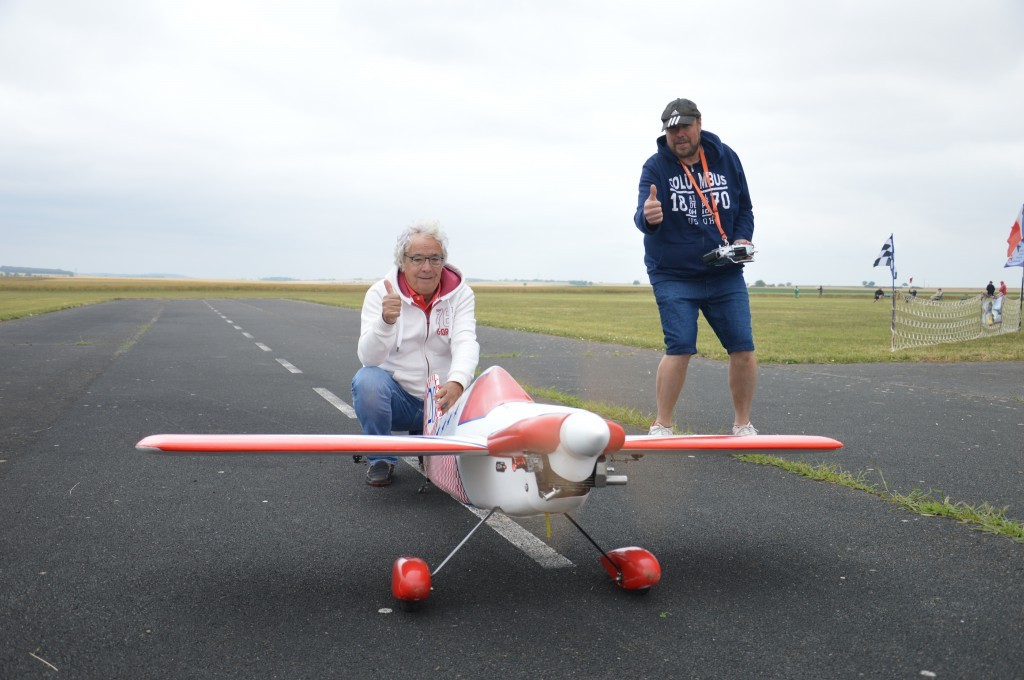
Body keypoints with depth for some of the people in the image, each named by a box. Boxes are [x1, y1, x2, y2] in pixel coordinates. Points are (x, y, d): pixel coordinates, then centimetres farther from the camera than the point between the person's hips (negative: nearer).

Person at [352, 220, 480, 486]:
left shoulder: (460, 293, -3)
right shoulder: (381, 293, -8)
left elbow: (466, 343, -20)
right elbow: (368, 358, -19)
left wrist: (457, 383, -41)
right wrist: (386, 321, -40)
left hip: (442, 398, 2)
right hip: (397, 397, -2)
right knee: (367, 380, -33)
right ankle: (381, 459, -5)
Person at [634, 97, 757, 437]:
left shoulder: (726, 158, 4)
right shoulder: (655, 166, -7)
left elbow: (744, 207, 13)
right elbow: (644, 217, -21)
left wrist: (743, 238, -5)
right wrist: (648, 217, -45)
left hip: (726, 275, 4)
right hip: (673, 276, -3)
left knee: (743, 348, 0)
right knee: (680, 349, -13)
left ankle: (743, 423, 17)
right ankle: (661, 426, 3)